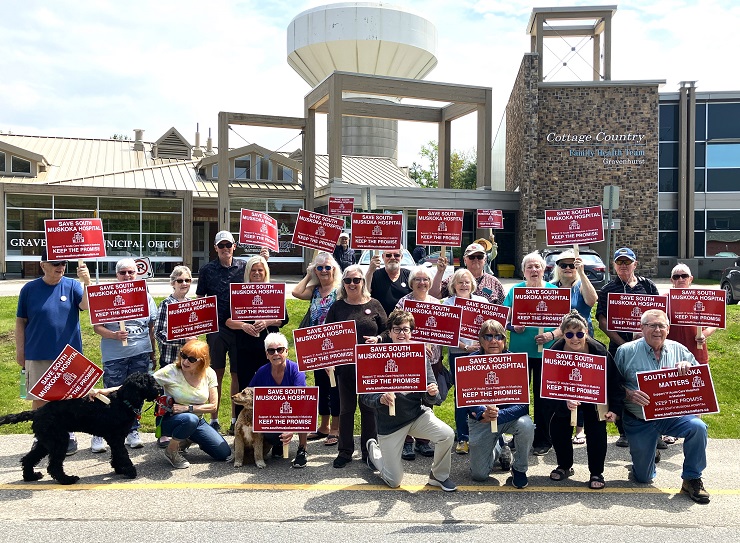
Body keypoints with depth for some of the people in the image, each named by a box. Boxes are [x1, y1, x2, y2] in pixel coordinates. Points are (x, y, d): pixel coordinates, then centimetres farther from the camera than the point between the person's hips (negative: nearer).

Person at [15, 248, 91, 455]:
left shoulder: (72, 286, -3)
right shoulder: (29, 289, -1)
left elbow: (87, 305, -20)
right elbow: (20, 321, 4)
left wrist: (87, 281, -34)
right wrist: (20, 351, 2)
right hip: (37, 355, 0)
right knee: (38, 399, 9)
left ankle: (68, 436, 23)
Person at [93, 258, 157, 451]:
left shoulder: (145, 296, 8)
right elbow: (97, 327, -4)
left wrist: (153, 354, 13)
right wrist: (114, 335, -22)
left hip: (141, 354, 3)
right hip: (114, 355, -3)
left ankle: (133, 432, 23)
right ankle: (99, 435, 14)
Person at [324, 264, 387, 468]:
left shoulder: (374, 305, 3)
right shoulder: (337, 307, 5)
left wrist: (378, 339, -12)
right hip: (344, 365, 1)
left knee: (369, 407, 8)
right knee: (346, 408, 10)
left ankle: (369, 451, 21)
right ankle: (345, 451, 21)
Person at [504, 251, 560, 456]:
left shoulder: (554, 291, 3)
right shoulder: (515, 290, 6)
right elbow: (503, 318, 5)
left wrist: (552, 335, -16)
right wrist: (513, 327, -15)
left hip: (546, 352, -1)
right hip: (519, 352, 1)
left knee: (543, 396, 5)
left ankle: (543, 440, 18)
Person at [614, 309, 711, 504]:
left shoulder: (678, 350, 2)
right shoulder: (626, 351, -6)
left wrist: (688, 367, -15)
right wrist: (629, 394, -25)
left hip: (672, 415, 2)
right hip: (639, 421, -2)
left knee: (698, 427, -31)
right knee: (643, 477, 4)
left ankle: (691, 479, -9)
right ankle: (643, 454, 42)